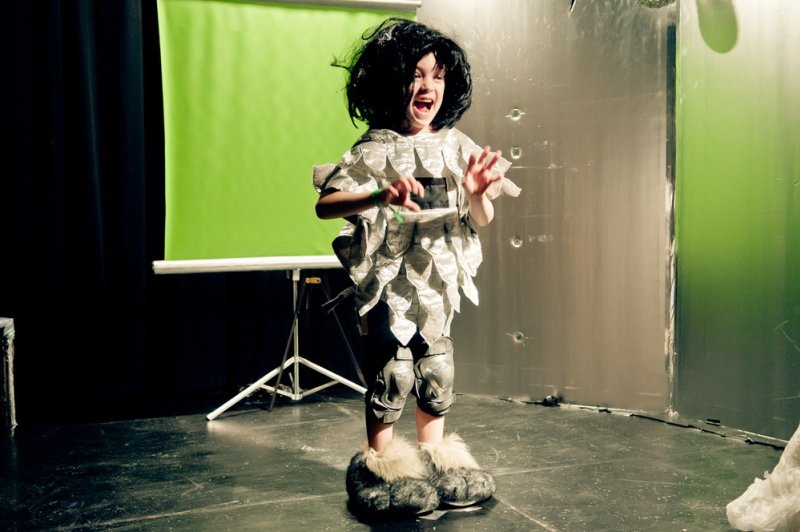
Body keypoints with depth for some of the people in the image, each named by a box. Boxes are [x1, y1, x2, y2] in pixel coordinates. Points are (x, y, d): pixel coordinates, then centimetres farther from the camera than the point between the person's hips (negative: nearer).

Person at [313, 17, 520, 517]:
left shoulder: (456, 146, 4)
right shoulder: (374, 151, -10)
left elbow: (482, 220, 8)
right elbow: (324, 205, -18)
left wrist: (477, 195, -16)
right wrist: (379, 196, -34)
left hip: (437, 282, 5)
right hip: (389, 281, -4)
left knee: (437, 371, 14)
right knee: (391, 373, 0)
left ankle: (435, 456, 31)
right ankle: (381, 463, 19)